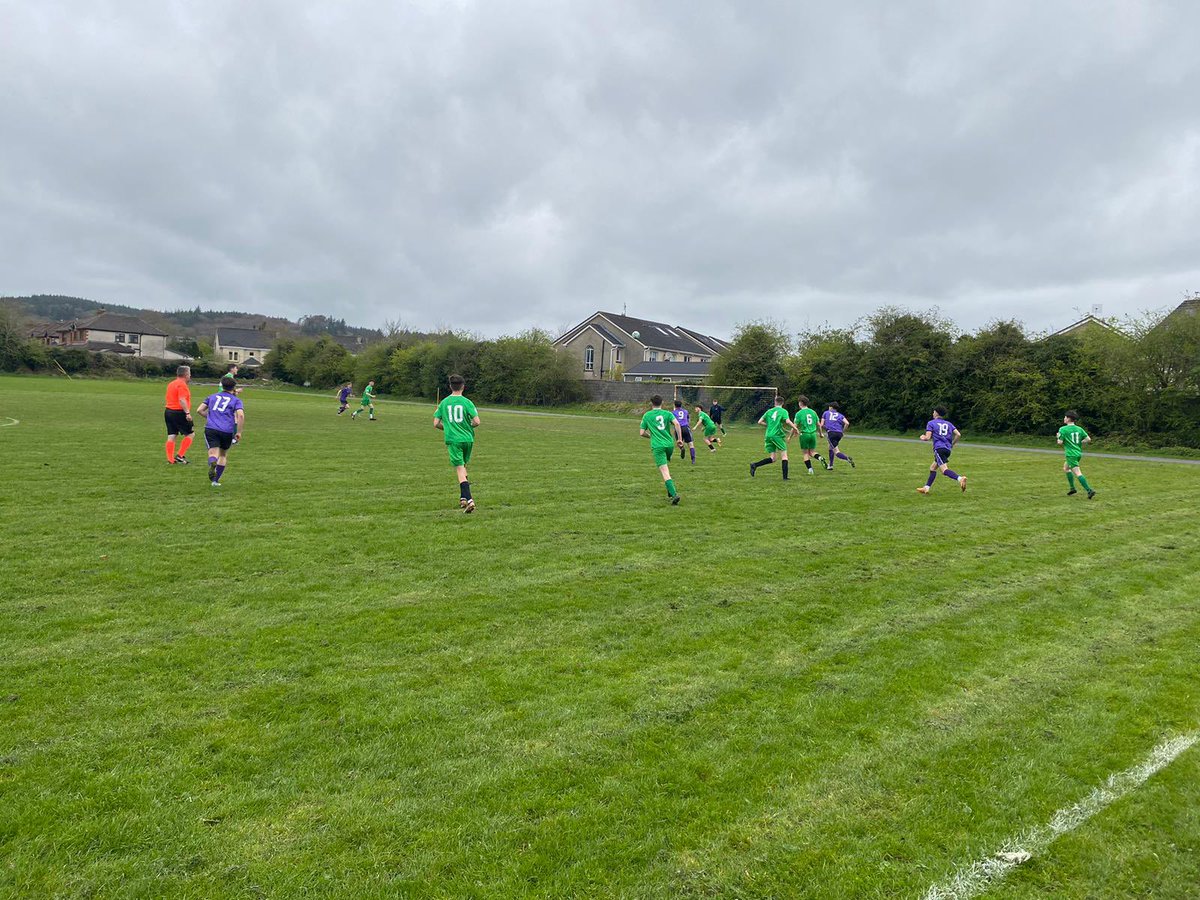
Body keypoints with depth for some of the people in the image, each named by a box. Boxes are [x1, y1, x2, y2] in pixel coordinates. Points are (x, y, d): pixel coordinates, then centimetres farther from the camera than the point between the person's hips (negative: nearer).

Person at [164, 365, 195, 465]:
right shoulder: (182, 385, -13)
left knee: (171, 436, 8)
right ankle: (180, 455, -3)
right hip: (179, 413, -9)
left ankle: (170, 459, 8)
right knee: (189, 434, 2)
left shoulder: (171, 384, 17)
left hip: (168, 411, 9)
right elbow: (182, 400, -23)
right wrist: (187, 413, -26)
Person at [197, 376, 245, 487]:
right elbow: (241, 415, -8)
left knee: (213, 453, -8)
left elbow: (199, 410, 14)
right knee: (223, 454, 18)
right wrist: (239, 432, -2)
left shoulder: (212, 397, 20)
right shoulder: (236, 400, 9)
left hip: (210, 429, 1)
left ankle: (212, 464, -44)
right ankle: (216, 480, 17)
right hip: (227, 431, -1)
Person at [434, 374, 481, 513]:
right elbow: (477, 422, -10)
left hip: (453, 439, -1)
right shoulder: (467, 402, -3)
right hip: (468, 439, 1)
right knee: (463, 466, 21)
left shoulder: (444, 403, 3)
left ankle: (468, 500, -18)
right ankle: (463, 498, 24)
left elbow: (436, 423, 3)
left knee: (460, 470, -5)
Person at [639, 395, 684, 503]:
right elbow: (676, 423, -9)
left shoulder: (646, 415, 8)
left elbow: (642, 433, 7)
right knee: (666, 467, 27)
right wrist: (679, 439, -4)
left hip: (657, 446, -3)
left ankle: (674, 494, -24)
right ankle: (670, 492, 23)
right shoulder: (667, 413, 9)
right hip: (670, 444, 3)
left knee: (665, 472, -9)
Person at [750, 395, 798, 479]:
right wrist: (795, 428, -4)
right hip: (777, 435, -5)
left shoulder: (769, 411, 14)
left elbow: (760, 422, 13)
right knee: (784, 456, 5)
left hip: (768, 436, 5)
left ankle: (755, 465, -9)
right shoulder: (783, 411, 1)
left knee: (772, 458, 9)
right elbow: (788, 421, -16)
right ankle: (785, 476, -2)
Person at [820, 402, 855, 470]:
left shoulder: (825, 413, 17)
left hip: (831, 433, -4)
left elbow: (821, 425, 11)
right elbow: (847, 423, 2)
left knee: (836, 452, -8)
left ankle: (847, 458, -35)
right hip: (839, 433, 4)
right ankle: (830, 465, 27)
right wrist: (843, 431, 14)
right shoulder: (840, 415, 20)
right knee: (831, 448, 26)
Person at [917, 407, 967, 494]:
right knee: (932, 468, 19)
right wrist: (952, 444, 23)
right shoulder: (949, 424, 20)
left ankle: (960, 478, -43)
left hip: (939, 448, -7)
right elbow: (958, 435, 9)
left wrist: (923, 438, 19)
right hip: (948, 449, 7)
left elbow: (928, 437, -4)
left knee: (944, 469, -19)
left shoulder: (931, 423, 5)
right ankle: (926, 488, 19)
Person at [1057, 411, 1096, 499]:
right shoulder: (1079, 429, 6)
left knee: (1077, 473, -10)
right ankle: (1072, 488, 26)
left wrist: (1058, 437, 6)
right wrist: (1079, 443, 16)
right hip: (1078, 453, 8)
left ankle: (1089, 491, -19)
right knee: (1066, 468, 25)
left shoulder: (1063, 429, -11)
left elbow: (1060, 442, -15)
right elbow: (1088, 439, 2)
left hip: (1071, 454, -8)